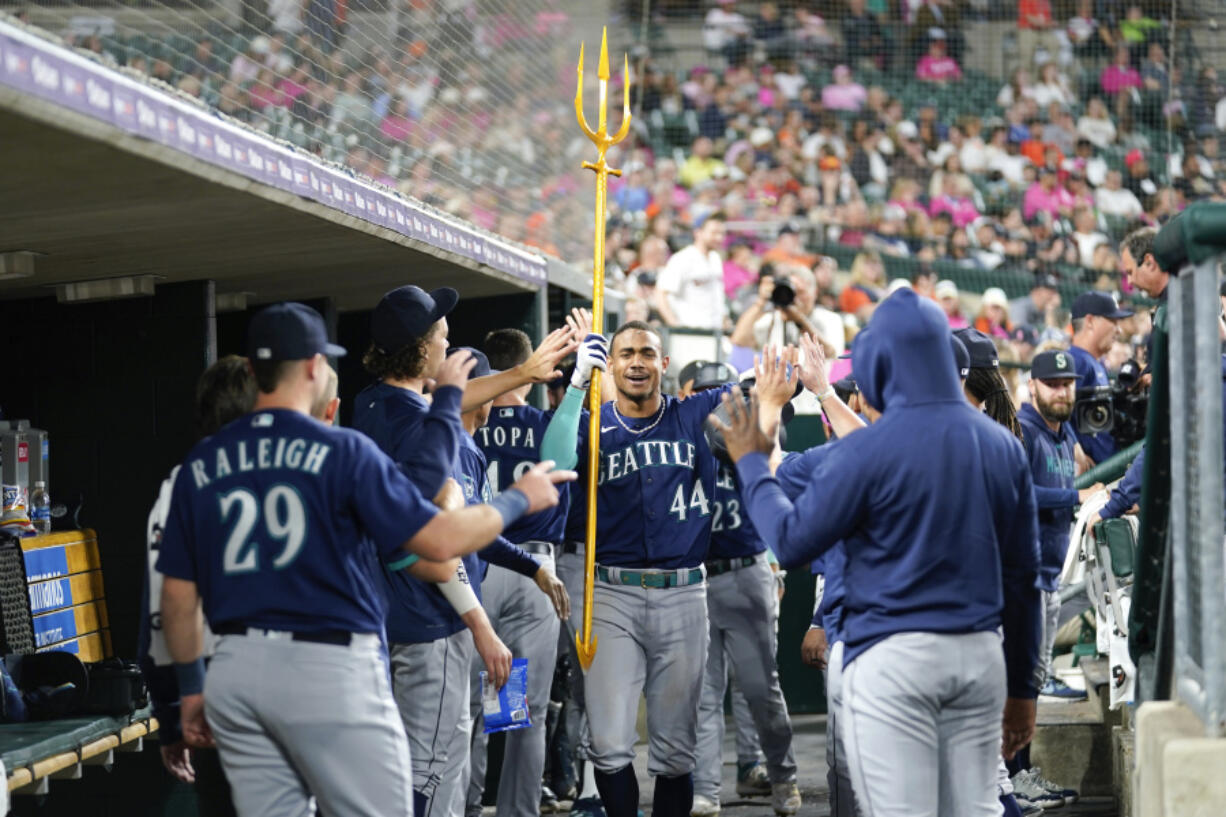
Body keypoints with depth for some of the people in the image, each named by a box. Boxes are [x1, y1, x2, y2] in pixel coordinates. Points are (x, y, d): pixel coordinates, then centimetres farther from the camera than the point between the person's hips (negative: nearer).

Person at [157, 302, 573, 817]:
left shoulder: (200, 465, 8)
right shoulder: (342, 451, -6)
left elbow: (179, 594, 10)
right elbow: (440, 542, -9)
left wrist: (191, 686, 21)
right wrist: (519, 500, 6)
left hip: (235, 673, 5)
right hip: (331, 670, -5)